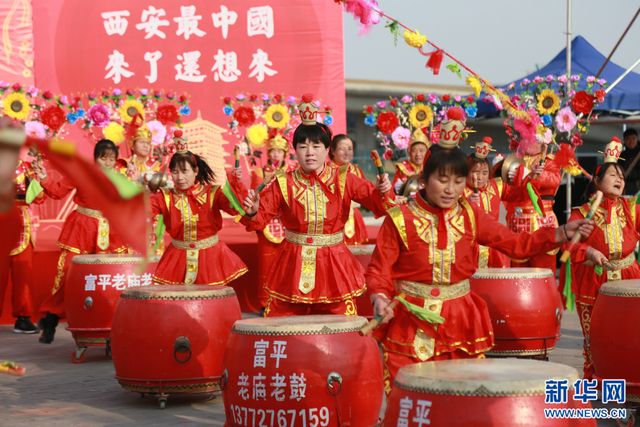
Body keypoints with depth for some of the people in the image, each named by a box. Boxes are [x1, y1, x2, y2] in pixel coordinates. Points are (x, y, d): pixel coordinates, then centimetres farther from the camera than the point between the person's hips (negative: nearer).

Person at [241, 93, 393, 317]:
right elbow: (261, 217, -4)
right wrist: (252, 212, -26)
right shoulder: (284, 183, -1)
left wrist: (381, 191, -28)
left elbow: (373, 200, -6)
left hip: (333, 264, 0)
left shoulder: (343, 180, 0)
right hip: (292, 265, 0)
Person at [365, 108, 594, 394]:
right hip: (411, 320, -3)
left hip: (460, 320, 3)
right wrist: (380, 297, -24)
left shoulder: (469, 215, 4)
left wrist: (562, 234, -9)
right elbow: (380, 269, -4)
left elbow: (515, 244, 2)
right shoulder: (400, 219, -5)